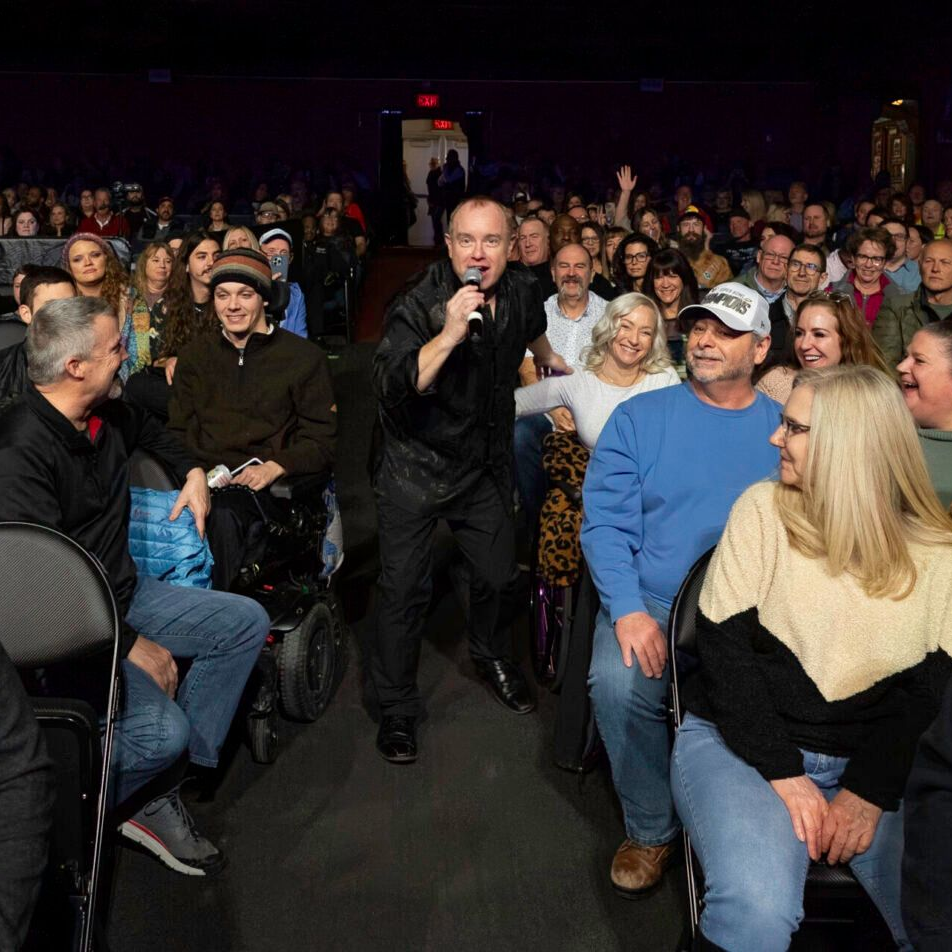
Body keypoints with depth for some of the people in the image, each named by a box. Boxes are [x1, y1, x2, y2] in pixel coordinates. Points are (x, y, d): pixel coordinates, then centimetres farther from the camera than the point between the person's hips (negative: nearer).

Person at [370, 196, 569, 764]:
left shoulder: (522, 293, -5)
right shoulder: (418, 305, -21)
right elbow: (392, 387, -35)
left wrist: (551, 360, 40)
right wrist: (449, 333, -42)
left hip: (485, 463, 5)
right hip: (415, 465, -5)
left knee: (499, 574, 14)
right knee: (405, 586, -4)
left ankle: (494, 656, 46)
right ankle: (398, 708, 14)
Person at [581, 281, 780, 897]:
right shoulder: (639, 418, 8)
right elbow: (606, 523, -1)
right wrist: (629, 611, -16)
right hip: (651, 602, 0)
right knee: (618, 682, -29)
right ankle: (652, 831, 0)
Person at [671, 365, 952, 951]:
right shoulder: (765, 510, -3)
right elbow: (725, 647, -8)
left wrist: (870, 792, -14)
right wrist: (783, 773, -15)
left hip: (865, 758, 3)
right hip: (741, 742, -2)